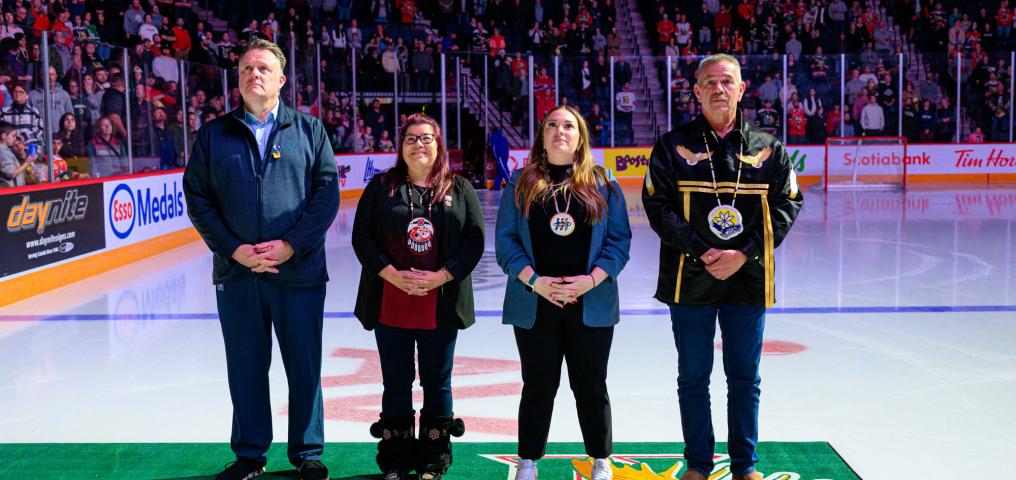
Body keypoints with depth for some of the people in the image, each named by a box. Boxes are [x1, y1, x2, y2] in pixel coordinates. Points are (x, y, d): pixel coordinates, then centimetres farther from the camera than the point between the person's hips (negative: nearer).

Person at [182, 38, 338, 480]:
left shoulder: (309, 130, 6)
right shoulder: (213, 135, 8)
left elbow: (327, 192, -1)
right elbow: (197, 198, 3)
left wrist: (291, 245, -12)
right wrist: (235, 249, -9)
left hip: (299, 271, -1)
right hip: (235, 273, 1)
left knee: (304, 366, 5)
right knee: (245, 368, 9)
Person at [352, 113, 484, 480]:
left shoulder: (460, 189, 5)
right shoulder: (381, 187, 5)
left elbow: (474, 240, -1)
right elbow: (361, 237, 0)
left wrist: (440, 276, -13)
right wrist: (394, 276, -13)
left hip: (441, 305, 0)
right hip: (390, 305, 0)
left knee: (437, 381, 8)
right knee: (396, 381, 9)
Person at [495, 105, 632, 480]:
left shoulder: (602, 183, 4)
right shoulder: (521, 183, 4)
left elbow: (619, 239, 1)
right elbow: (505, 239, -1)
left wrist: (593, 279, -13)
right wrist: (534, 280, -13)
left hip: (591, 305, 0)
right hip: (535, 305, 0)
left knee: (591, 386, 10)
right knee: (538, 386, 9)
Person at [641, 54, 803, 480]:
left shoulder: (767, 148, 5)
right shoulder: (673, 145, 1)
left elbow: (786, 205, 2)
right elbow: (658, 206, -5)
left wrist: (744, 254, -11)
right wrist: (701, 252, -15)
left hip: (748, 281, 1)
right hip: (689, 281, -1)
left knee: (745, 378, 11)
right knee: (693, 378, 9)